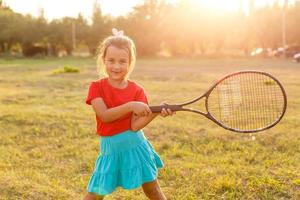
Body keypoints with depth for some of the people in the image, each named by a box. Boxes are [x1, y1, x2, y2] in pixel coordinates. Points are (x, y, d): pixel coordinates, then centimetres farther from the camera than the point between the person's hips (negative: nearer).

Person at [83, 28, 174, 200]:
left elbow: (135, 125, -14)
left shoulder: (137, 90, -4)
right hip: (111, 148, 0)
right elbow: (104, 116, -20)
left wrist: (157, 112, -28)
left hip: (135, 145, 1)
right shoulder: (97, 87, -5)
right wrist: (131, 106, -29)